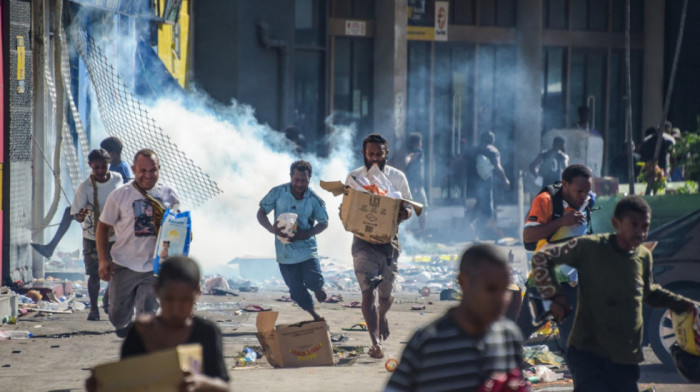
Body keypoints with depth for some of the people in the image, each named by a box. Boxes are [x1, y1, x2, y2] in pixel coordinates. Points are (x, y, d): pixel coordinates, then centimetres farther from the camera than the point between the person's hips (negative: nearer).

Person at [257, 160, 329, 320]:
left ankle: (317, 288, 22)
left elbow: (323, 223, 3)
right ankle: (314, 315, 28)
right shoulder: (278, 193, -6)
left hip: (307, 249, -1)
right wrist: (272, 229, -21)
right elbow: (261, 213, 0)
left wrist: (305, 234, -16)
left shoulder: (314, 200, -7)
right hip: (285, 252, 1)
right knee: (297, 292, 5)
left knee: (314, 282, -17)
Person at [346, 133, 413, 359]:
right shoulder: (354, 178, 2)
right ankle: (375, 343, -18)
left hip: (389, 240, 2)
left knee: (386, 293, 10)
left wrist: (404, 214, -15)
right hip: (363, 241, -1)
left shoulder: (397, 177, 4)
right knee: (368, 291, -15)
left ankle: (382, 316, 47)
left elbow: (409, 208, 9)